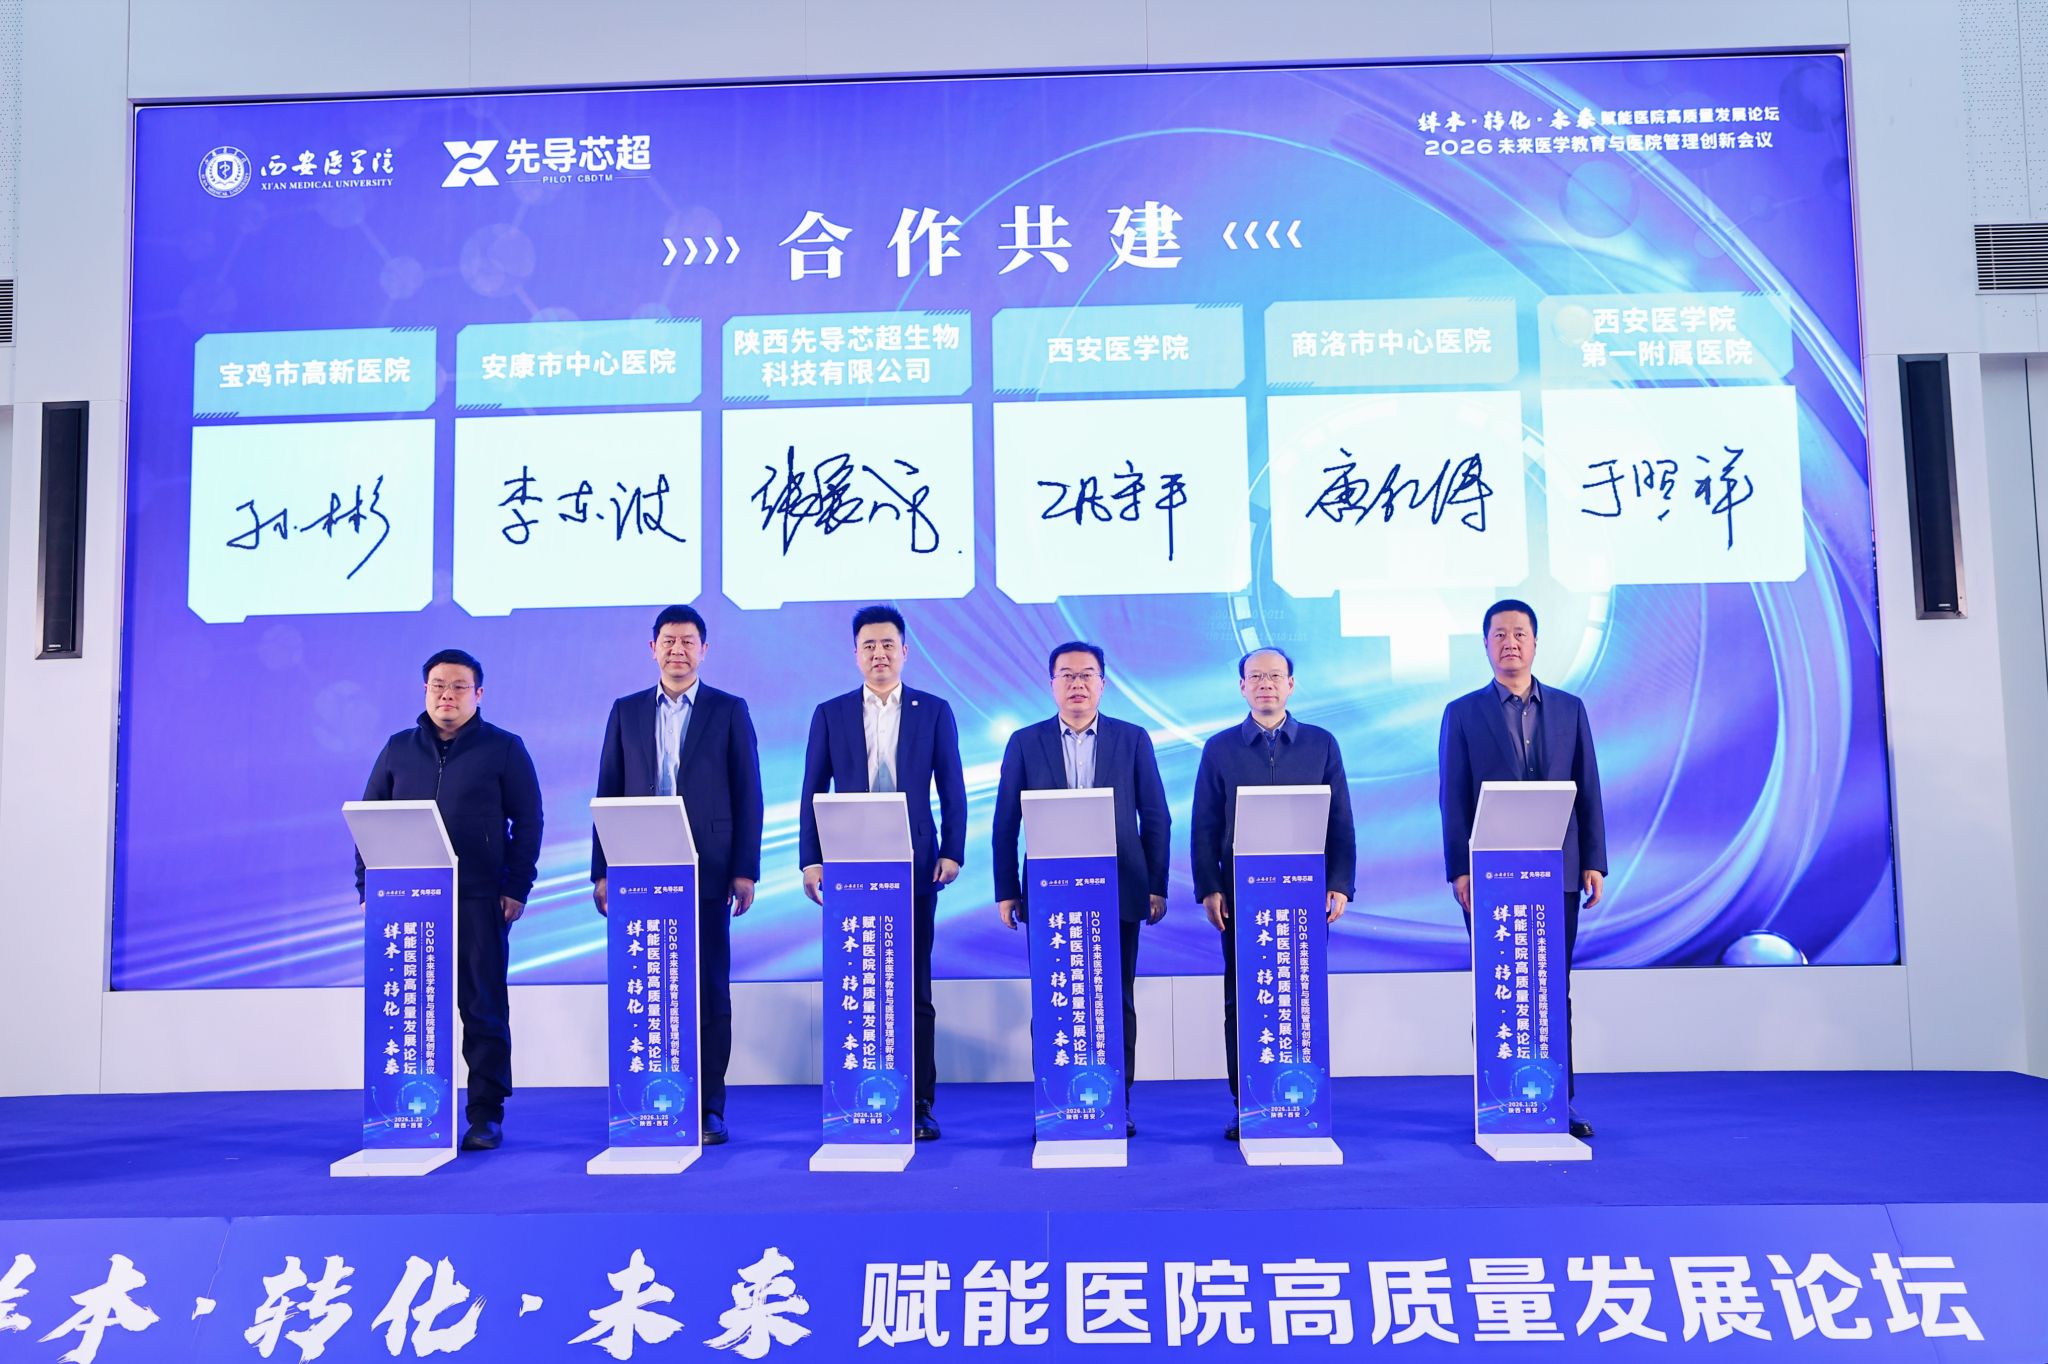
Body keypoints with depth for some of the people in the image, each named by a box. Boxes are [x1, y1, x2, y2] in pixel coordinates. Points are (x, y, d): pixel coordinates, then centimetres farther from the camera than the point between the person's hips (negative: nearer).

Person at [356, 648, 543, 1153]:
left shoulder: (503, 748, 3)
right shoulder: (398, 749, 12)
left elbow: (528, 821, 1)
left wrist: (517, 888, -6)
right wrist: (368, 886, 5)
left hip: (480, 899, -3)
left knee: (484, 1007, 0)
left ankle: (486, 1113, 7)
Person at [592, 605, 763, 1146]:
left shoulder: (729, 710, 5)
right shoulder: (626, 711, 12)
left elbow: (747, 794, 2)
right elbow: (608, 793, 10)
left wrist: (745, 870, -5)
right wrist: (602, 870, 4)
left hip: (707, 872, -2)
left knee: (710, 989, 1)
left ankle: (709, 1107, 8)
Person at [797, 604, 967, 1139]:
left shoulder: (934, 711, 6)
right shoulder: (830, 714, 8)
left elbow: (952, 789, 5)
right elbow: (813, 792, 7)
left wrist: (952, 852, -5)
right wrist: (810, 860, -1)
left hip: (914, 866, -1)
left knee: (915, 990, 3)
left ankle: (920, 1104, 10)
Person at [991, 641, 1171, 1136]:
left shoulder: (1133, 739, 5)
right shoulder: (1025, 743, 6)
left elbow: (1156, 818, 6)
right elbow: (1005, 823, 7)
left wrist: (1157, 887, 1)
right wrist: (1006, 890, 2)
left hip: (1118, 895, 0)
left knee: (1117, 1004, 4)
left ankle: (1118, 1105, 14)